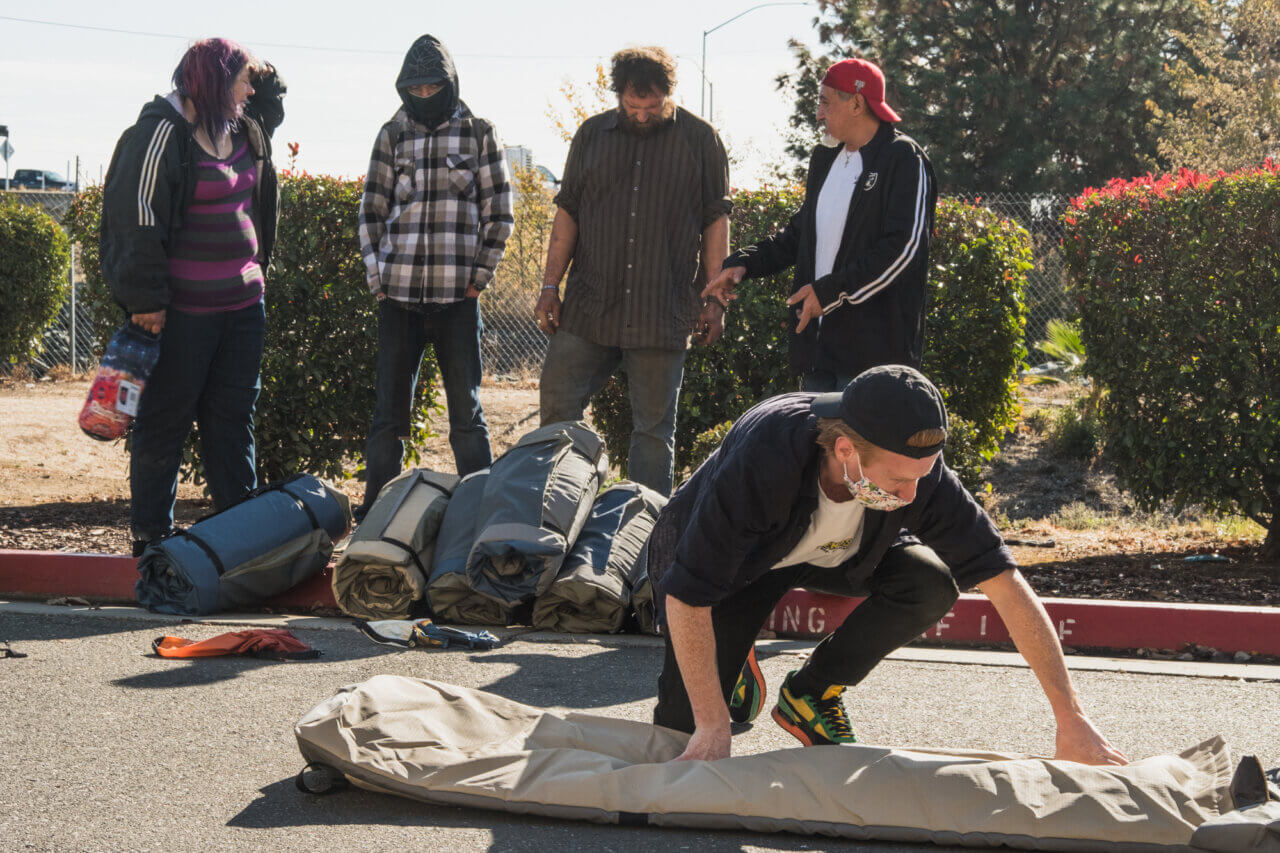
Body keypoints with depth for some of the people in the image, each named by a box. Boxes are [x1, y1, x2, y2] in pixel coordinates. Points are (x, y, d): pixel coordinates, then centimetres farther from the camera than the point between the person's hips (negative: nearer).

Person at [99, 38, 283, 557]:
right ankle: (150, 536, 8)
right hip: (183, 309, -8)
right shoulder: (162, 133, -12)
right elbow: (138, 218, -15)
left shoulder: (246, 134, 13)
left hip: (242, 301, 8)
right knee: (165, 420, 1)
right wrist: (145, 298, -16)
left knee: (233, 418, 12)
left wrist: (256, 271, 23)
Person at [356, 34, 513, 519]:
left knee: (466, 410, 2)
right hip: (399, 294, 2)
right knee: (389, 410, 6)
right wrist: (376, 276, 3)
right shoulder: (392, 135, 9)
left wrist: (480, 275, -1)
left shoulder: (477, 134, 5)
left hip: (457, 296, -2)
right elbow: (372, 210, 11)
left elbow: (498, 213, 6)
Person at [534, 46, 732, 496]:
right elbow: (567, 213, 11)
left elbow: (715, 220, 4)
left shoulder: (699, 138, 3)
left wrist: (715, 298, -1)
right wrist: (550, 285, 5)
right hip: (588, 307, 2)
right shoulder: (593, 134, 9)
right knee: (556, 409, 0)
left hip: (662, 314, -2)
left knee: (654, 427, 3)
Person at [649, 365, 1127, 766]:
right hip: (729, 556, -3)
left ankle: (811, 694, -3)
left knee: (931, 584, -25)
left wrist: (1070, 718, -29)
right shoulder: (761, 459, -43)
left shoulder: (916, 468, -31)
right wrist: (713, 728, -37)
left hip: (830, 552, 3)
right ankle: (736, 675, 18)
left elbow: (1006, 585, -27)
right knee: (682, 725, -17)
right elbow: (687, 594, -36)